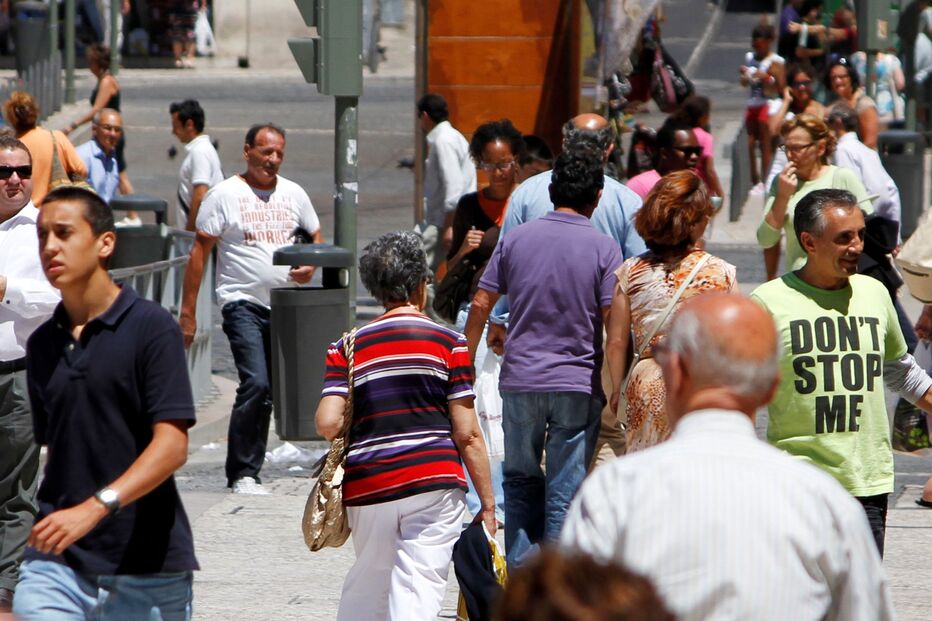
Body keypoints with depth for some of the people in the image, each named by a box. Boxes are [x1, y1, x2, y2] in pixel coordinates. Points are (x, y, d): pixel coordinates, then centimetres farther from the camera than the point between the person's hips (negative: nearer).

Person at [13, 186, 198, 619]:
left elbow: (172, 445, -15)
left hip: (147, 563, -4)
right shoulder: (42, 344, 12)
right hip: (57, 561, 4)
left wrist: (94, 509, -26)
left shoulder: (151, 327, -6)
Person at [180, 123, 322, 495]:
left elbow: (316, 238, 21)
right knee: (255, 384, -19)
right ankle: (242, 474, -14)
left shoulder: (294, 195, 11)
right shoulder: (225, 195, -3)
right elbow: (199, 252, -3)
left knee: (267, 392, 8)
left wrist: (310, 266, -3)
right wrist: (187, 311, -7)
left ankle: (247, 471, 18)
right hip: (242, 302, -5)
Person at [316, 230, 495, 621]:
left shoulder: (348, 347, 8)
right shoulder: (448, 343, 2)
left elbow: (327, 423, -4)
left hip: (366, 485, 3)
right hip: (433, 483, -3)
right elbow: (467, 433, -2)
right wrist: (487, 502, 4)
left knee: (366, 586, 21)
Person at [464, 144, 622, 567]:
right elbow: (613, 324, -9)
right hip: (579, 383, -2)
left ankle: (520, 570, 13)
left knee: (521, 481, 17)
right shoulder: (603, 249, -5)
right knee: (565, 493, 2)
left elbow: (481, 305, 4)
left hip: (520, 379, 2)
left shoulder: (515, 239, 3)